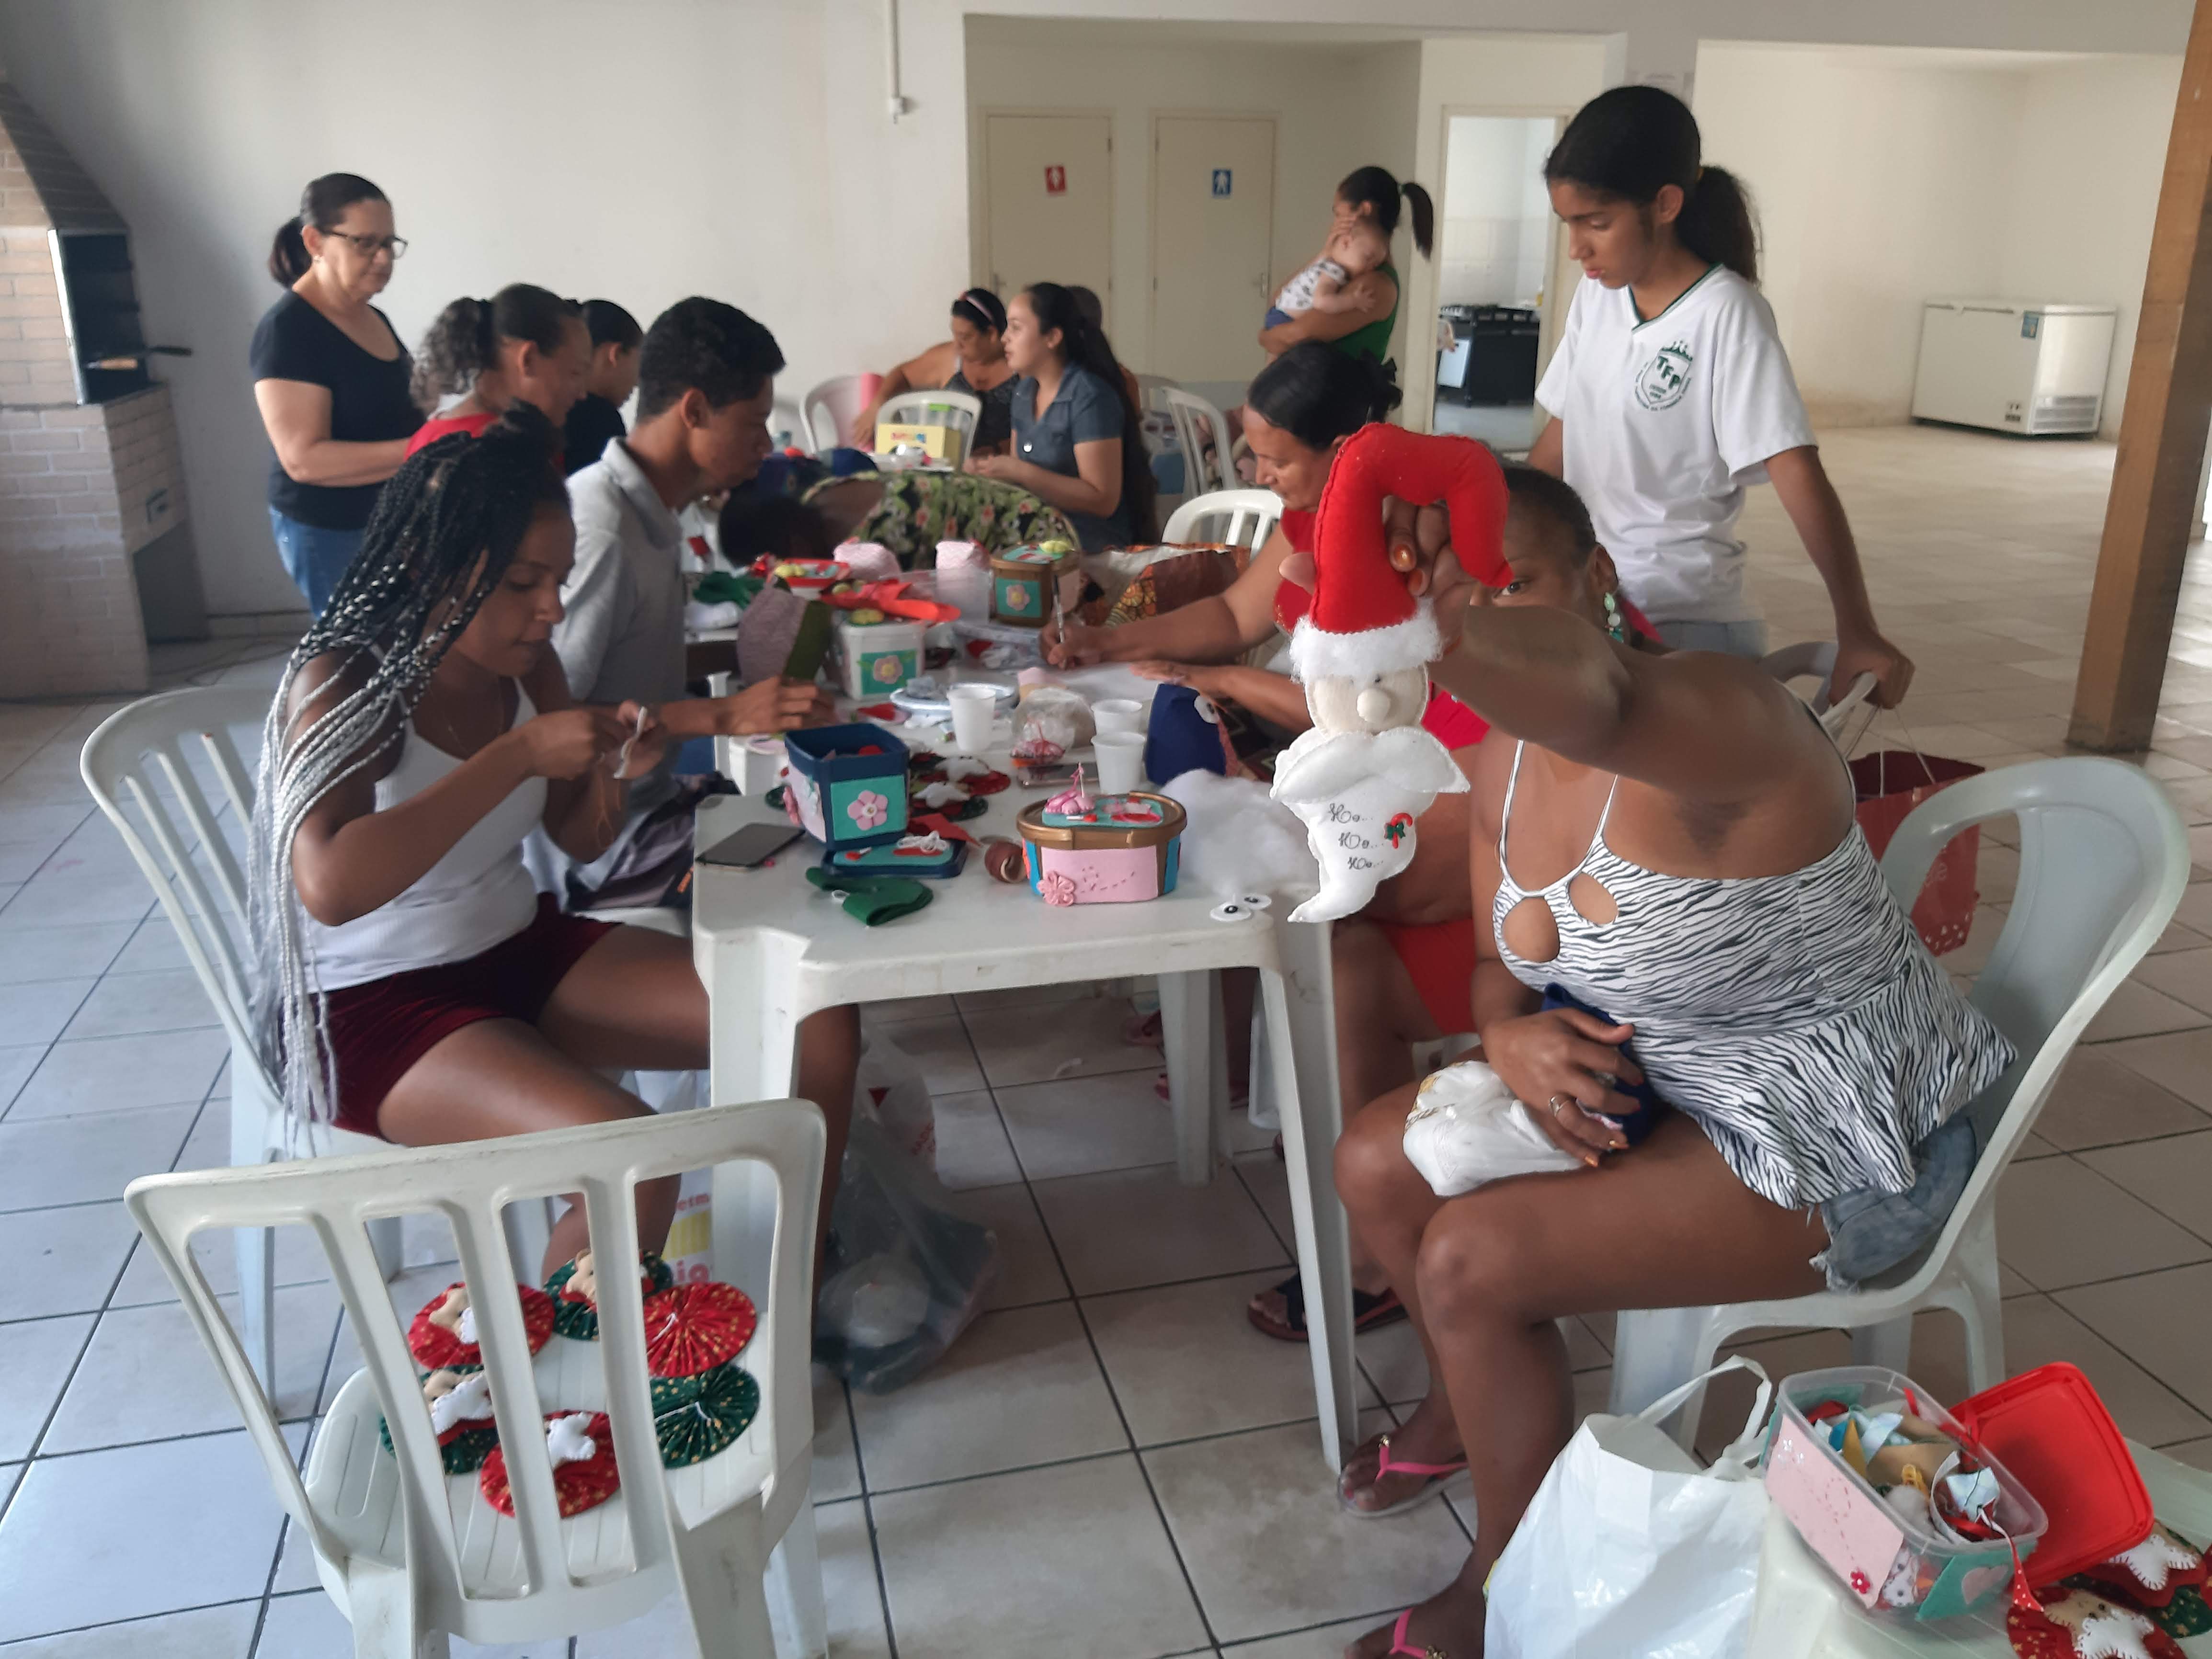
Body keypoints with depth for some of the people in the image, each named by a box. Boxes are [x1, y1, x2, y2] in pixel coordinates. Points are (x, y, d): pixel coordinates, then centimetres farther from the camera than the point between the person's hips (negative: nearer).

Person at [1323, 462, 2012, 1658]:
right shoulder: (1508, 760, -3)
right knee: (1373, 1165, 4)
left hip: (1835, 1147, -8)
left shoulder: (1711, 719, -31)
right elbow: (1499, 962, 8)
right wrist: (1509, 1033, -16)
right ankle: (1467, 1405, 35)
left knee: (1472, 1261, -19)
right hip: (1650, 1073, 8)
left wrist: (1450, 639, -77)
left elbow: (1594, 696, -57)